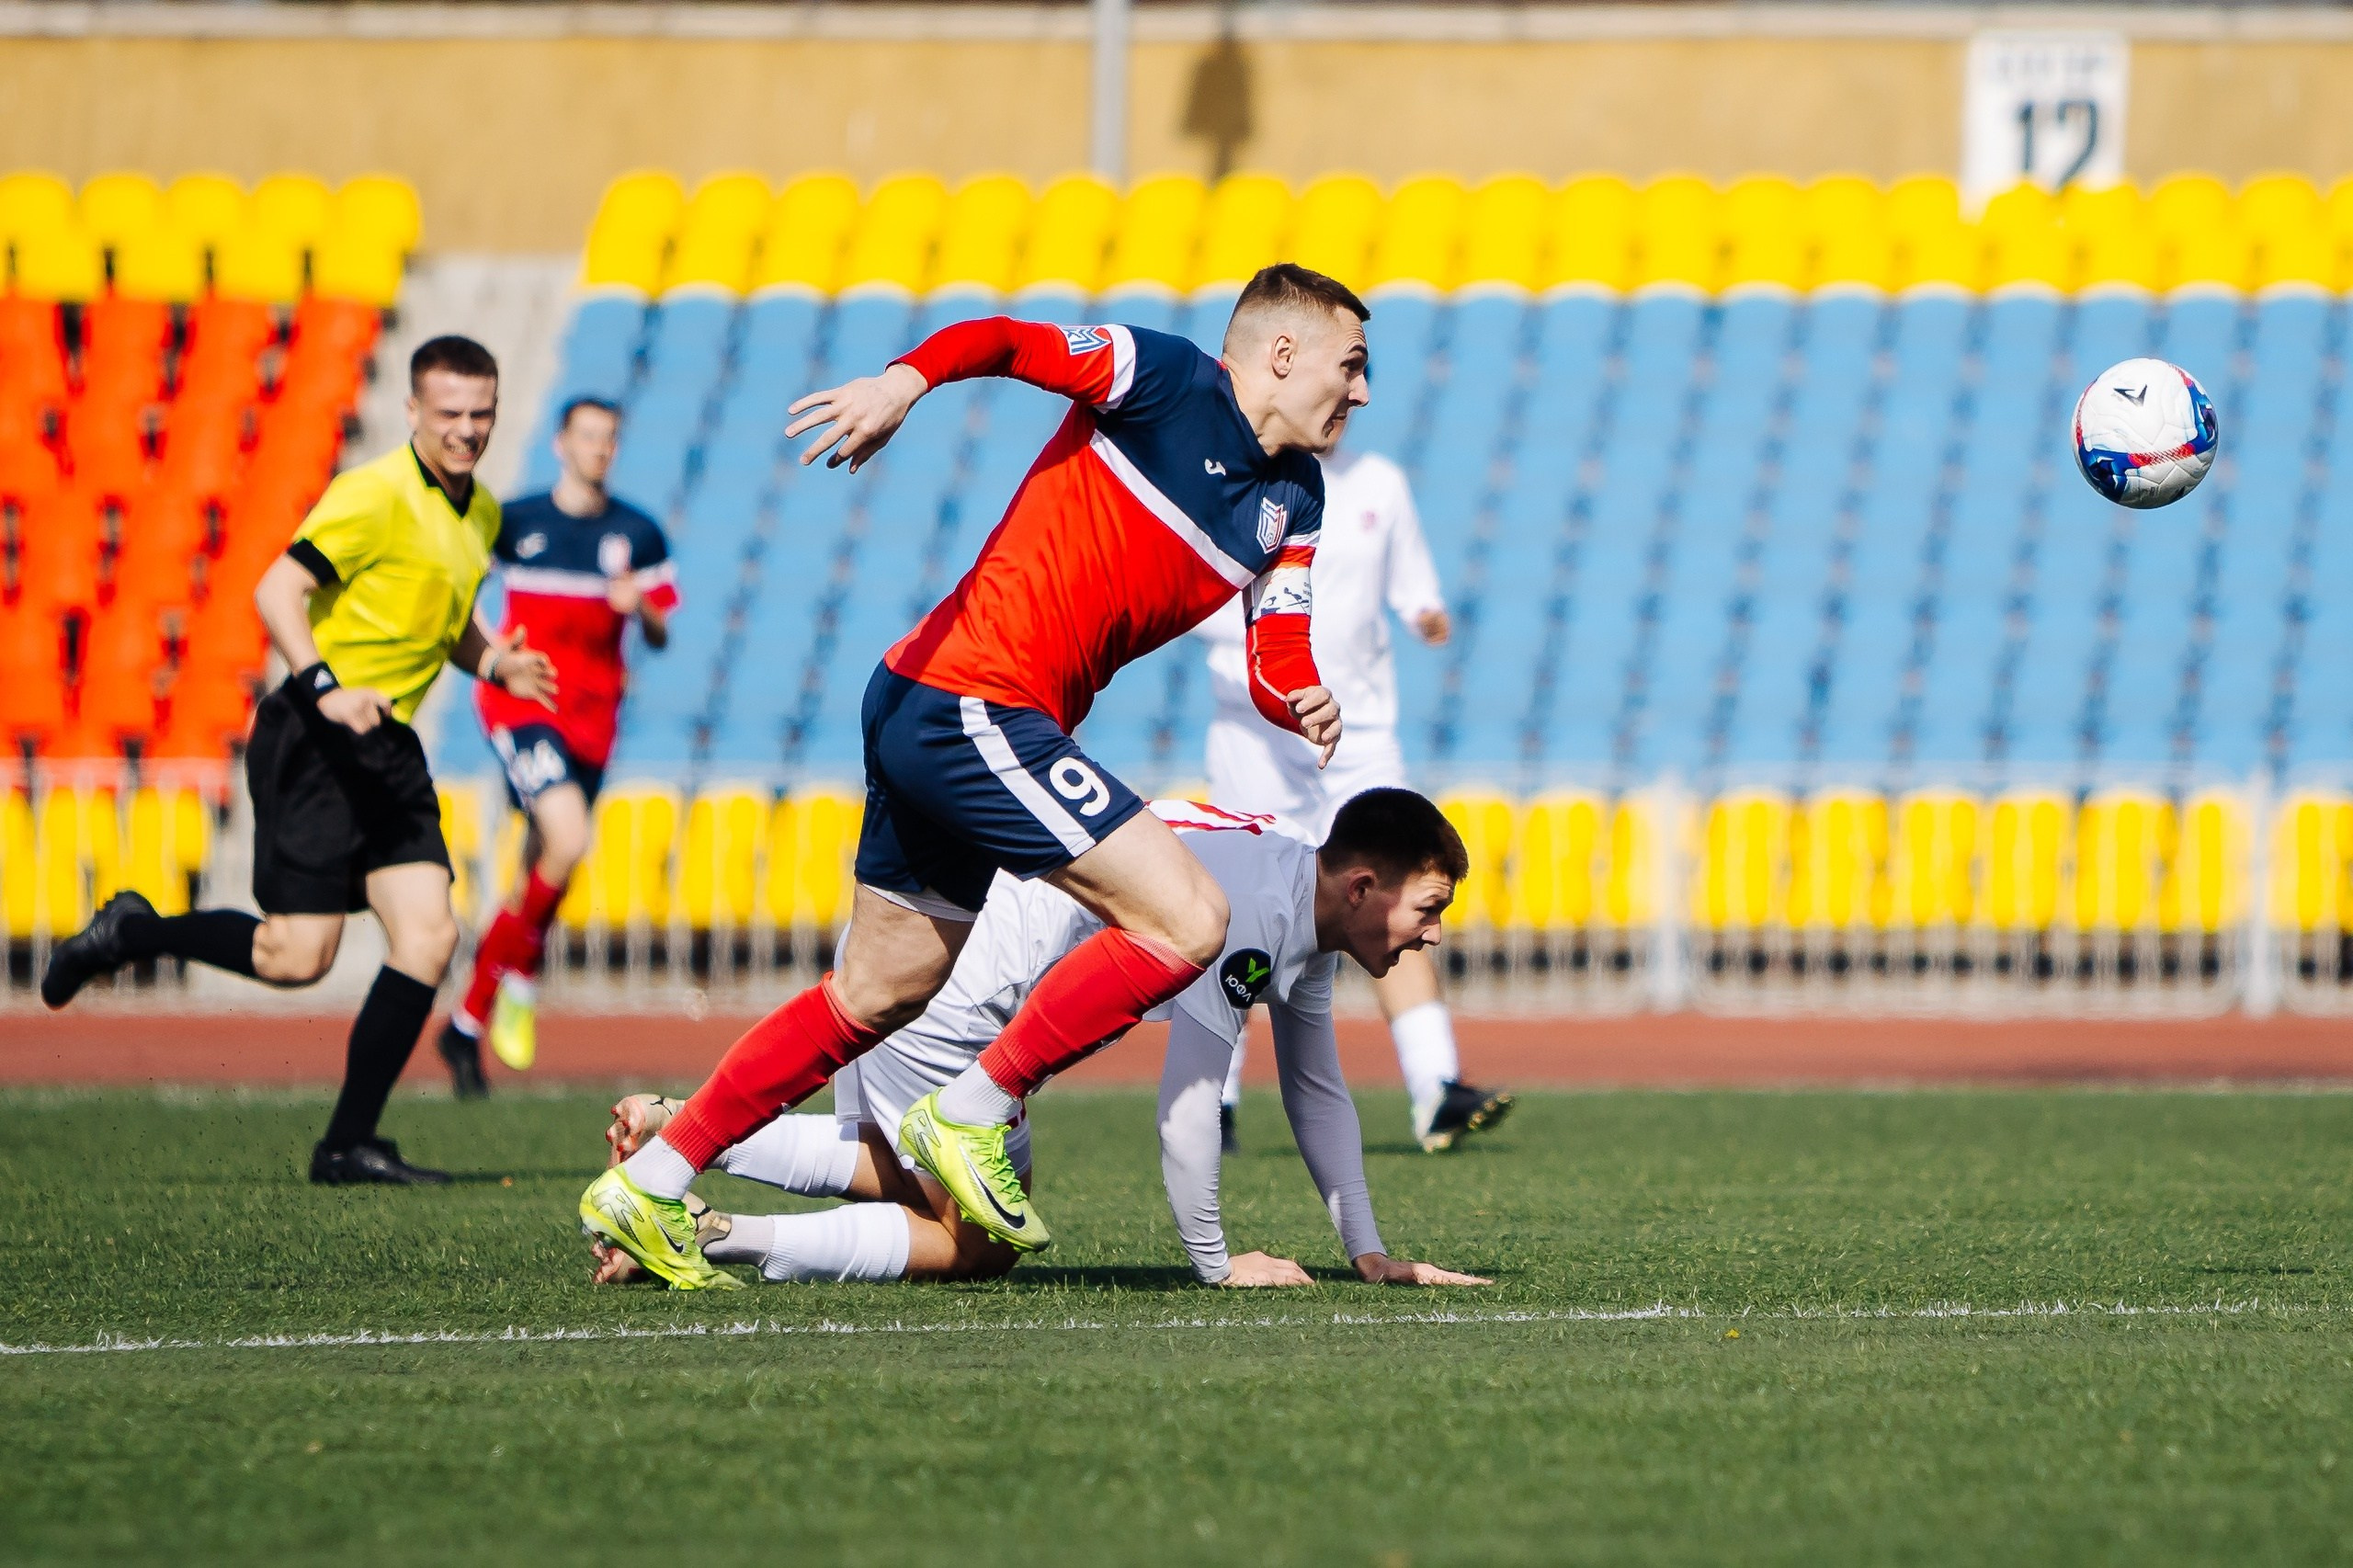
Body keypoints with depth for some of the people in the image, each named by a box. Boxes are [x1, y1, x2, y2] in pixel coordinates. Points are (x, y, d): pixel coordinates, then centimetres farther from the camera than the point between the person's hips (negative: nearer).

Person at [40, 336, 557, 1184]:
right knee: (297, 955, -10)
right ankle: (129, 933, 15)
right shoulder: (375, 494, -14)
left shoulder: (480, 513, 13)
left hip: (388, 745, 8)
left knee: (429, 936, -5)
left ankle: (349, 1144, 2)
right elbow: (278, 591, -18)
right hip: (313, 741, -8)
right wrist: (325, 688, -30)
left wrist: (495, 664, 8)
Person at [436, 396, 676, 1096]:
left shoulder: (639, 535, 7)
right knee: (567, 840, -26)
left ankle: (468, 1023, 18)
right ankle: (520, 976, -2)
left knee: (539, 870, 6)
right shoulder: (513, 522, 2)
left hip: (592, 716, 3)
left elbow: (659, 637, 9)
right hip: (522, 703, -3)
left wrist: (641, 608, -12)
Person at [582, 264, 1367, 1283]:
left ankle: (645, 1188, 22)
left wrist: (1302, 702, -15)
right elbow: (1003, 340, -18)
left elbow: (1276, 659, 8)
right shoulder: (1166, 378, -8)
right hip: (974, 707, -10)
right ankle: (971, 1118, -6)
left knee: (879, 996, 16)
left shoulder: (1293, 505, 15)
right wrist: (906, 381, -38)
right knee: (1187, 919, -14)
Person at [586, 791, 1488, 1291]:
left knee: (905, 1180, 23)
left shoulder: (1308, 916, 8)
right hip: (957, 983, -10)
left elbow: (1317, 1093, 19)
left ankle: (683, 1130, 13)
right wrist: (1215, 1264, -15)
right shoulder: (1252, 909, -24)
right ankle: (705, 1235, -13)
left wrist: (1369, 1254, 16)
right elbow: (1187, 1099, -24)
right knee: (977, 1244, -4)